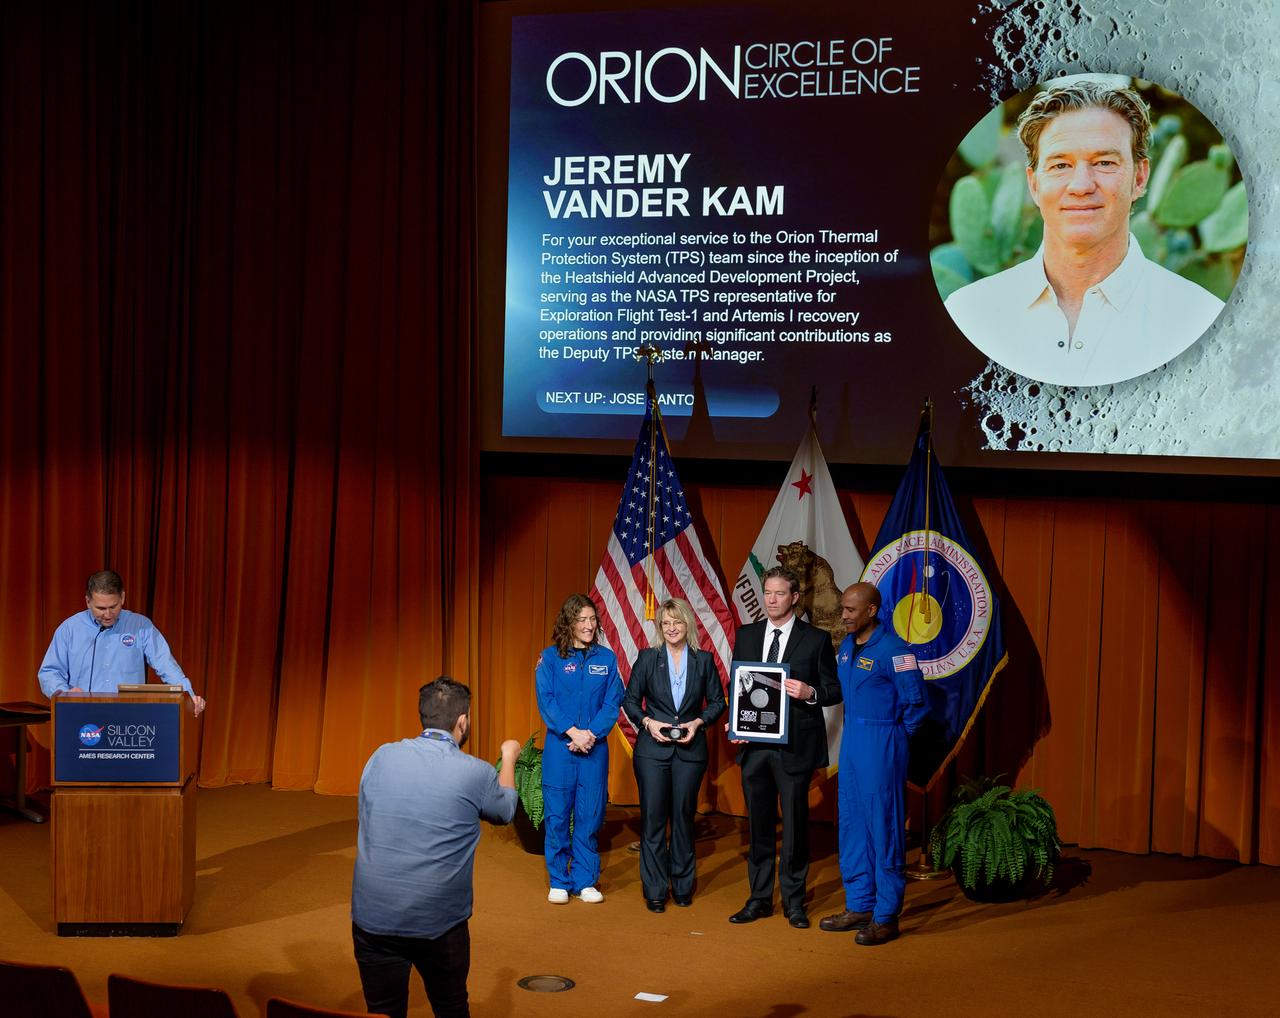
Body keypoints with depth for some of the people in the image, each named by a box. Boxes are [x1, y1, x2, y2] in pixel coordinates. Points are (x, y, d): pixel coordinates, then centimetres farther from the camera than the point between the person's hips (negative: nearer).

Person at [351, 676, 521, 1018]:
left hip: (372, 916, 2)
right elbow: (505, 809, 14)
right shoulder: (475, 774, -9)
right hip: (438, 923, -2)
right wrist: (508, 758, 31)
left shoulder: (381, 757, -2)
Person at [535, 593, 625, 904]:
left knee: (590, 815, 4)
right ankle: (559, 881, 13)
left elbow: (613, 702, 2)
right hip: (559, 746, -1)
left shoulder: (606, 658, 7)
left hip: (595, 747, 2)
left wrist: (591, 734, -12)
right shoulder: (550, 657, 2)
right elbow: (545, 701, -5)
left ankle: (585, 881, 15)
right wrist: (573, 732, -16)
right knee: (557, 814, 2)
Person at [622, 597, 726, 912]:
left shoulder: (704, 660, 4)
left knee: (683, 818, 7)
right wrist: (647, 722, -10)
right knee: (653, 819, -1)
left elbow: (717, 702, 8)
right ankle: (655, 890, 7)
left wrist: (698, 722, -7)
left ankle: (682, 886, 20)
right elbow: (630, 700, 5)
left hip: (690, 750, 1)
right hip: (653, 748, -1)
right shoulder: (647, 658, 2)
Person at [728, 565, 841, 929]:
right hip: (753, 743, 3)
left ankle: (794, 901, 13)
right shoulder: (746, 636, 10)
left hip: (795, 745, -3)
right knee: (758, 824, 10)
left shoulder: (816, 639, -1)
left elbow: (834, 690, 0)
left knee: (795, 824, 2)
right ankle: (759, 899, 20)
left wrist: (810, 692, -20)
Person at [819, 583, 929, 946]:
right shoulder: (846, 646, 9)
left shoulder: (892, 649, -16)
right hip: (851, 743, 8)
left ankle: (886, 916, 6)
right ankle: (859, 906, 24)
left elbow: (916, 701, -14)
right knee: (851, 825, 13)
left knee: (884, 829, -1)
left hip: (881, 747, -8)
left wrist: (897, 736, -4)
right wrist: (855, 728, 14)